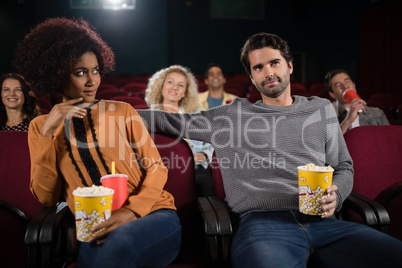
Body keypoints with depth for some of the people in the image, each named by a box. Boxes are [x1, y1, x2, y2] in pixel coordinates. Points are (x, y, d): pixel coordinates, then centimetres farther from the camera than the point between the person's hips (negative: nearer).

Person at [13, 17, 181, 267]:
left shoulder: (122, 111, 8)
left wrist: (131, 211, -15)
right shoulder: (40, 126, 13)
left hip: (152, 214, -1)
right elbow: (47, 197, 5)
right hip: (97, 233, 1)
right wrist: (47, 132, -5)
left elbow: (157, 168, 3)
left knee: (120, 243, -35)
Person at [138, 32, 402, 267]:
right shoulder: (233, 115, 15)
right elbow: (170, 120, 19)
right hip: (263, 222, -3)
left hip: (320, 219, 4)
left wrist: (336, 195, 2)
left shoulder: (321, 109, 23)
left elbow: (343, 166, 24)